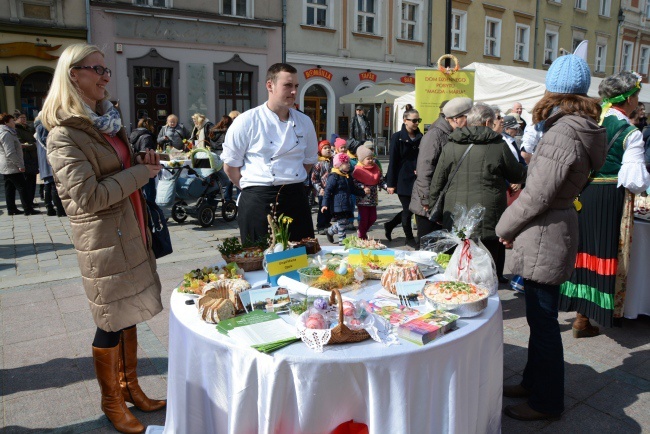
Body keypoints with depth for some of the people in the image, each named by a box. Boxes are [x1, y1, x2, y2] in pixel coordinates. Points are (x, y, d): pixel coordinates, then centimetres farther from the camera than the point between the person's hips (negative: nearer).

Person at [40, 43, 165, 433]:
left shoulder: (108, 119, 12)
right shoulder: (64, 135, -15)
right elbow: (88, 196, -23)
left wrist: (142, 162, 2)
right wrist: (141, 172, -17)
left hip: (131, 232, 8)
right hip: (103, 240, -8)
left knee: (130, 314, 16)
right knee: (112, 323, 6)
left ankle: (130, 386, 34)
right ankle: (112, 402, 26)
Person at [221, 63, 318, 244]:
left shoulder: (304, 122, 8)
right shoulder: (247, 121, -6)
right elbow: (230, 165, -2)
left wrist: (290, 184, 11)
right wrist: (255, 188, 3)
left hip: (296, 200, 5)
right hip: (258, 202, -4)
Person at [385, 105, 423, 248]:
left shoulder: (420, 137, 8)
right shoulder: (398, 138, -7)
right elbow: (392, 161, -8)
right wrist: (391, 183, -11)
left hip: (416, 180, 5)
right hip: (403, 180, -5)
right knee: (408, 209, 3)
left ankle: (389, 225, 31)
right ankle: (410, 238, 21)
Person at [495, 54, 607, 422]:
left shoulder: (562, 134, -20)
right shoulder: (584, 130, 10)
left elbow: (537, 197, -19)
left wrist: (505, 227, -6)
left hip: (545, 238, -10)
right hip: (554, 233, 10)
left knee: (543, 320, 3)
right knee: (541, 317, 19)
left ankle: (546, 402, 19)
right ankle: (534, 382, 35)